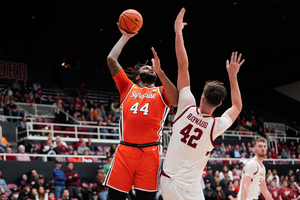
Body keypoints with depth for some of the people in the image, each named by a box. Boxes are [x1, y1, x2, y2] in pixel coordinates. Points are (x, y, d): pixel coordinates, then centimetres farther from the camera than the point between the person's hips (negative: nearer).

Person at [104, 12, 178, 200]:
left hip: (149, 153, 0)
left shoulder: (161, 92, 18)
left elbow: (176, 101, -5)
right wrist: (125, 37, 23)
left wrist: (160, 72, -11)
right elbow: (111, 59, 14)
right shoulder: (128, 88, 20)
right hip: (125, 150, 1)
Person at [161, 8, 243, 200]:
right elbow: (237, 107, 12)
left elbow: (183, 67, -2)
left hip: (167, 180, 4)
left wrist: (178, 33, 3)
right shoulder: (216, 126, -10)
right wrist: (233, 76, 16)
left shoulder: (187, 108, -7)